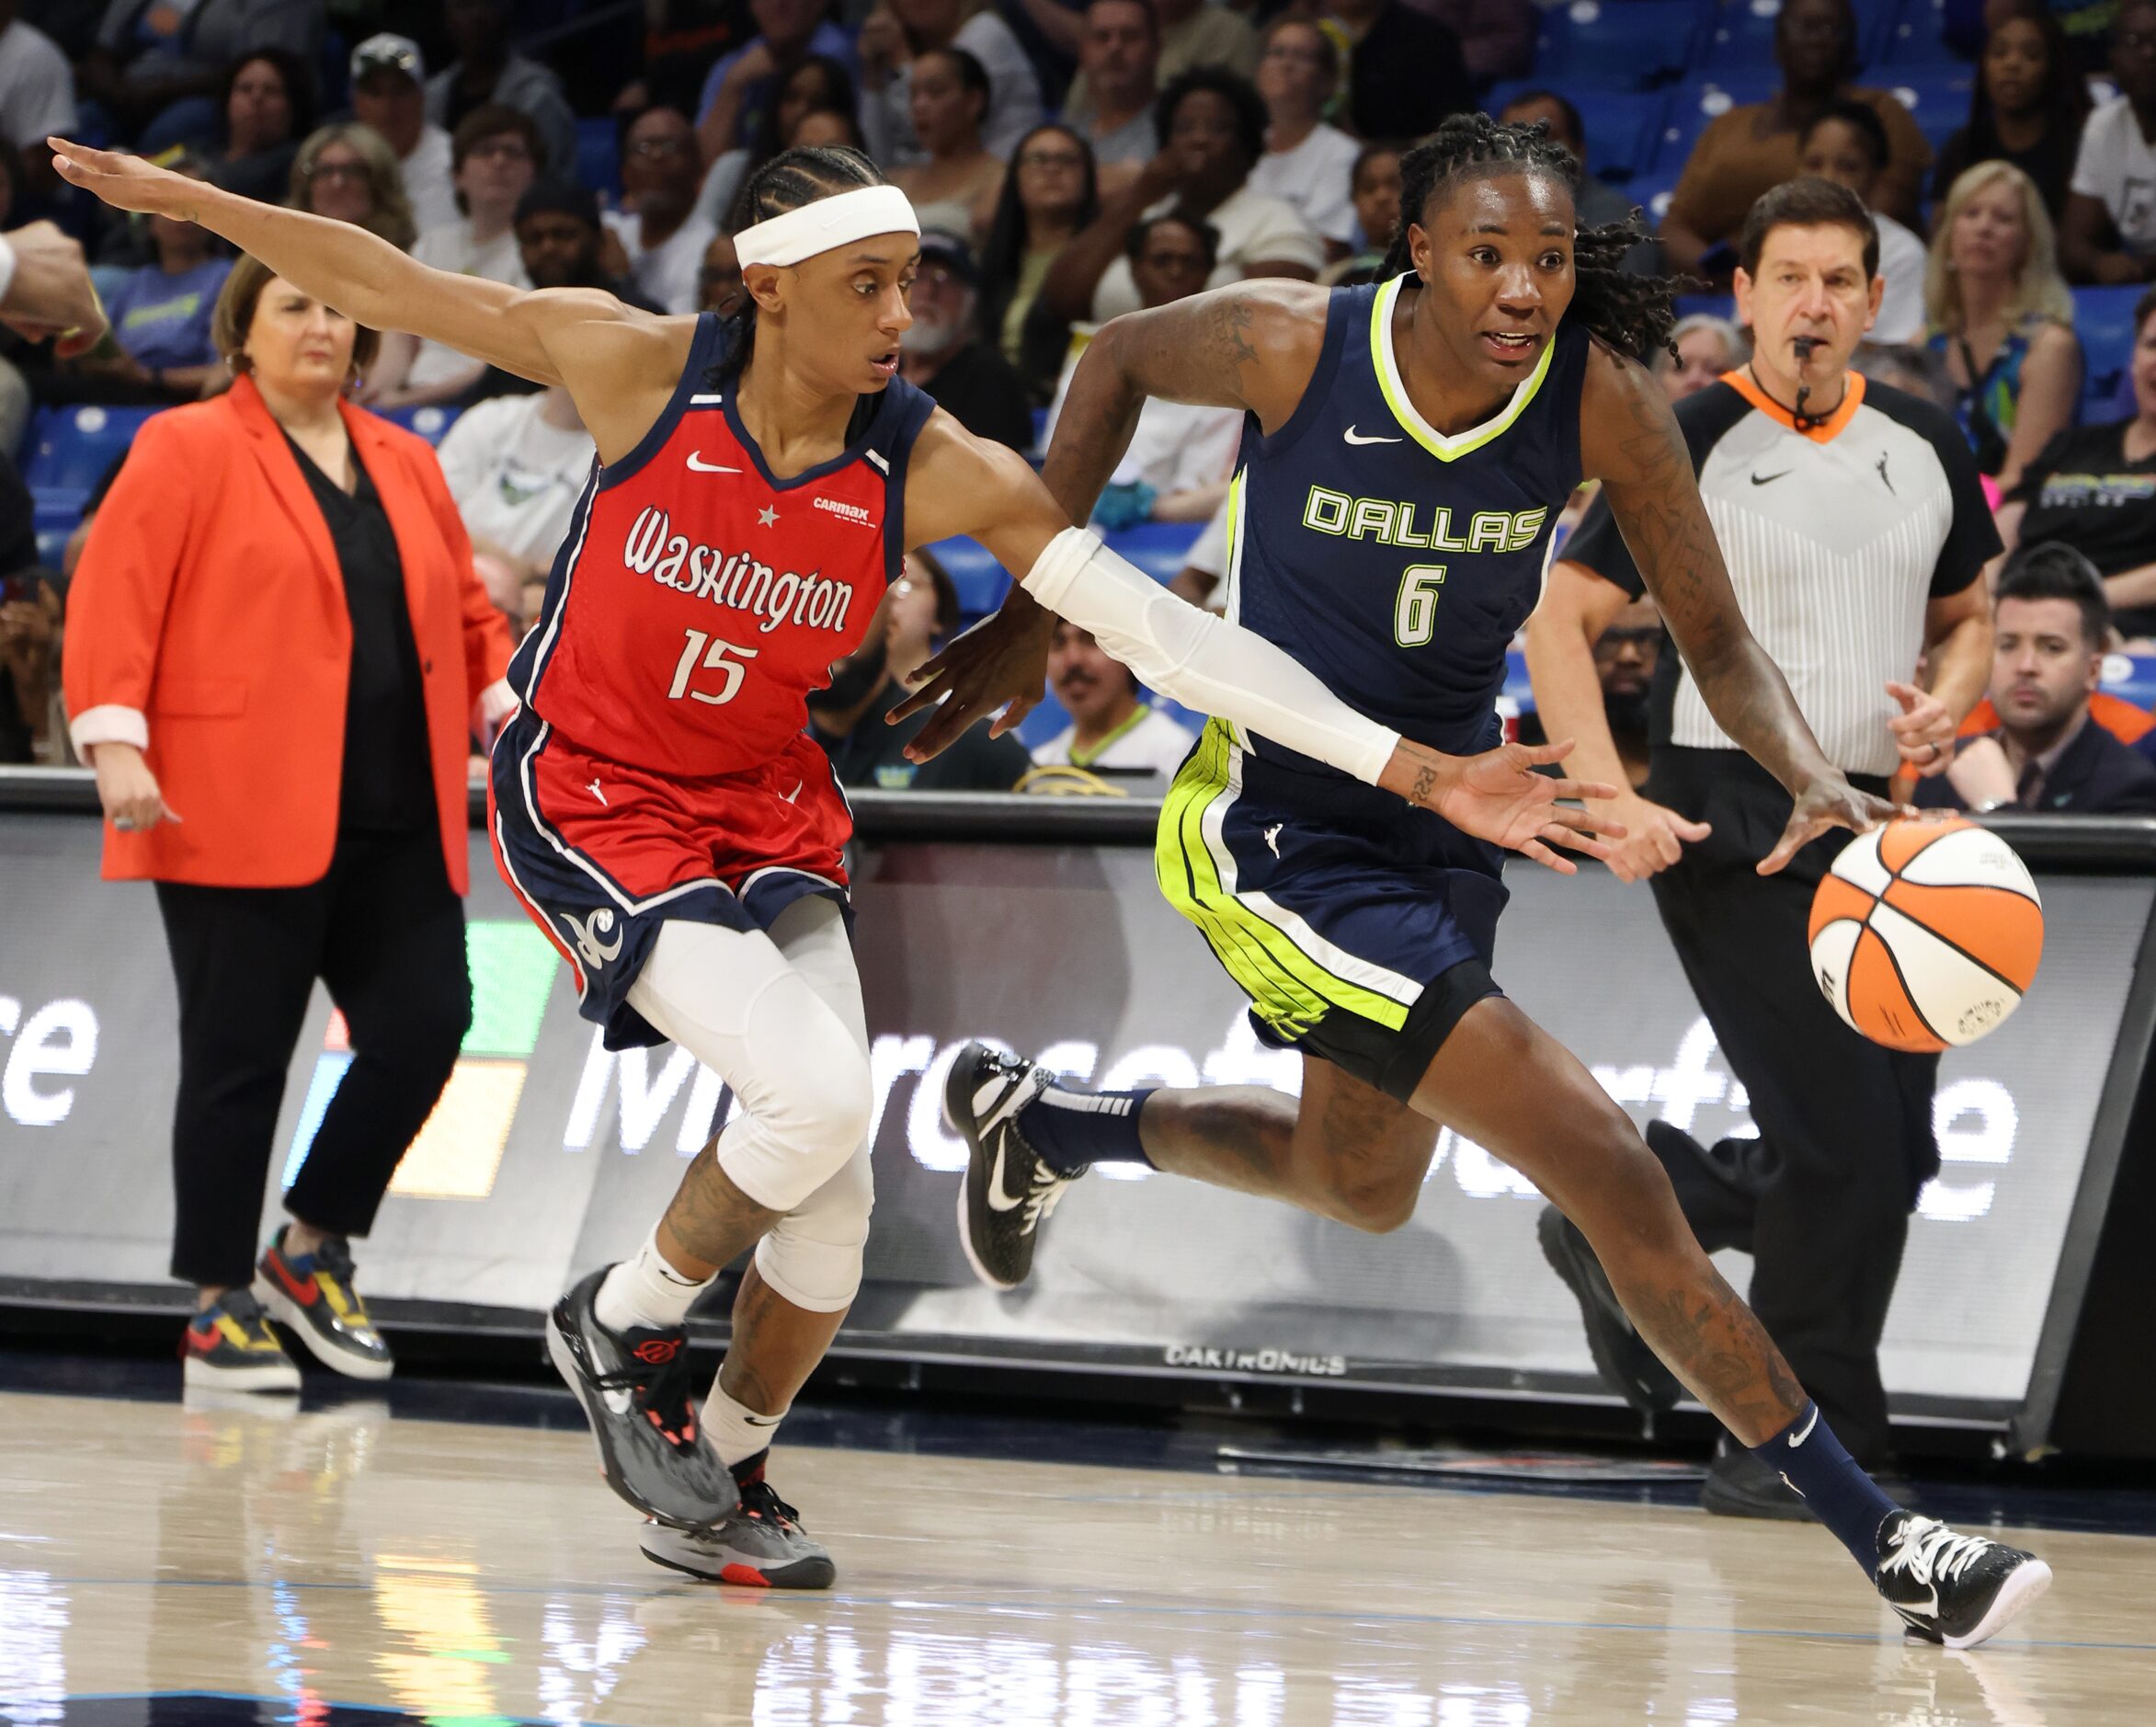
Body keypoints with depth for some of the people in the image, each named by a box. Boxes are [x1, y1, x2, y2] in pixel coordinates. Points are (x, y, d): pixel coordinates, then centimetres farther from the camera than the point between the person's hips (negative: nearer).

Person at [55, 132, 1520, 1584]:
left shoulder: (936, 468, -16)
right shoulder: (641, 369, -19)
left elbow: (1161, 628, -18)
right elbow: (390, 285, -7)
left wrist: (1418, 771, -23)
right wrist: (181, 199, -2)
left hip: (768, 807, 4)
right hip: (590, 795, -4)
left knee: (833, 1189, -2)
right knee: (815, 1089, -22)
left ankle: (724, 1482, 22)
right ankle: (622, 1326, 5)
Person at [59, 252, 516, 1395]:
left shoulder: (405, 465, 18)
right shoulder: (186, 451, 0)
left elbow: (466, 610, 22)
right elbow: (113, 597, -7)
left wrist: (512, 709, 8)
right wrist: (114, 743, -17)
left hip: (396, 826, 5)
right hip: (242, 817, -5)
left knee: (424, 1026, -4)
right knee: (240, 1058, -2)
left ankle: (312, 1248, 16)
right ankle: (218, 1307, 9)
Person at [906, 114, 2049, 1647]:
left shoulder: (1604, 401, -16)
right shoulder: (1293, 344, -22)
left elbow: (1717, 638, -10)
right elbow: (1120, 362, -1)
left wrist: (1811, 778, -30)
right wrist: (1034, 608, 5)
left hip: (1441, 820, 6)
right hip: (1273, 820, -6)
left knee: (1361, 1187, 29)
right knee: (1605, 1166, -16)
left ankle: (1038, 1122, 55)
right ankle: (1885, 1543, -10)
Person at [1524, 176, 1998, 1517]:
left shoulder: (1925, 447, 10)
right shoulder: (1691, 446, -6)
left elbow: (1967, 616, 23)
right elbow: (1560, 619, -5)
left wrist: (1948, 702, -1)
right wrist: (1612, 801, -16)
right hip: (1737, 825, -6)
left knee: (1896, 1157, 5)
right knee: (1845, 1142, -13)